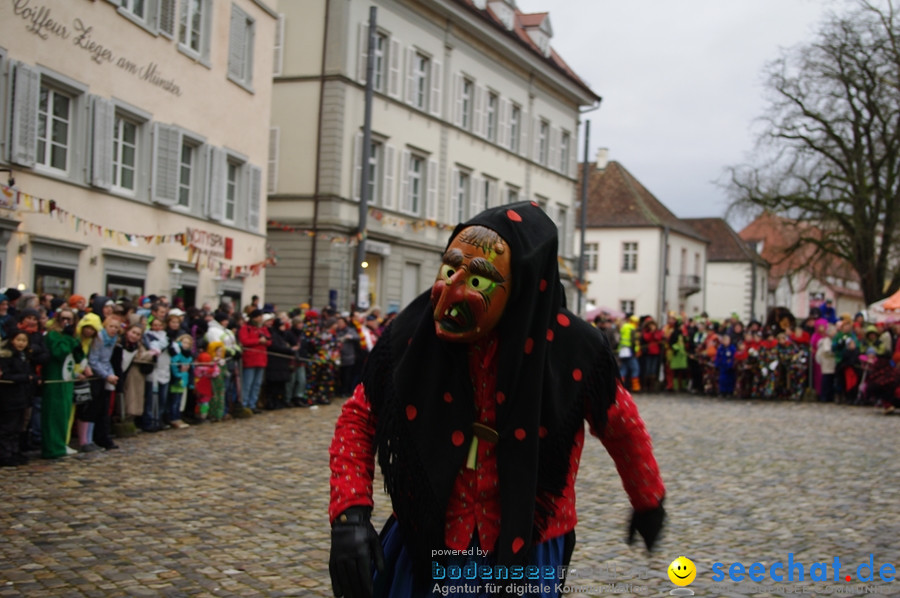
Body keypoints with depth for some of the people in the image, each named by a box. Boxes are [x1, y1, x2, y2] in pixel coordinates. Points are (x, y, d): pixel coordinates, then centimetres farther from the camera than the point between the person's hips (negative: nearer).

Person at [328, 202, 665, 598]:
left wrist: (648, 501, 18)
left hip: (523, 557, -2)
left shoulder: (572, 348, -17)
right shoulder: (412, 334, -15)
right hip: (422, 549, 2)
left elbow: (620, 425, 2)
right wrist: (350, 513, -15)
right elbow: (359, 418, -1)